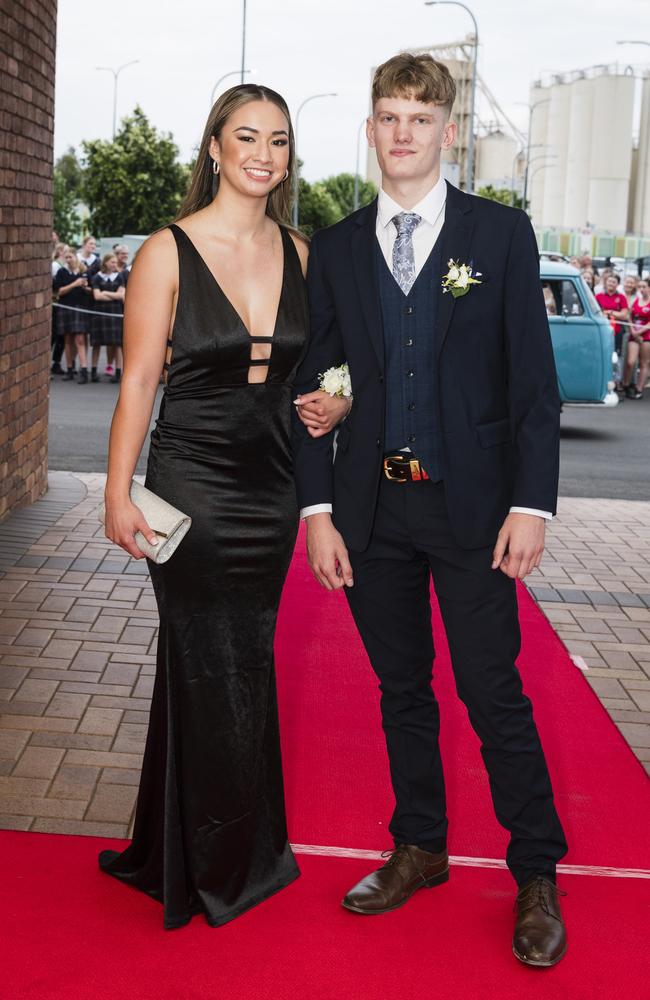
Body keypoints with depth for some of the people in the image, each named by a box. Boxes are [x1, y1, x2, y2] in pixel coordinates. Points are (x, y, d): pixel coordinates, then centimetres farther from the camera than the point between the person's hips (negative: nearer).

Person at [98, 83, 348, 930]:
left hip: (272, 487, 5)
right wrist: (119, 496, -11)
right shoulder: (169, 251, -8)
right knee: (221, 674, 3)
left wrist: (336, 399, -5)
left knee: (236, 663, 13)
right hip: (193, 486, -5)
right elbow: (139, 380, -8)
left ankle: (174, 854, 31)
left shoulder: (299, 253, 6)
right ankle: (233, 867, 22)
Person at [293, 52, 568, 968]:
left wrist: (532, 502, -10)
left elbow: (534, 379, -2)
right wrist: (317, 508, 0)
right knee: (402, 689, 14)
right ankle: (418, 850, 30)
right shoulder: (336, 249, 7)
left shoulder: (502, 234, 0)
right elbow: (316, 385, 7)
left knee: (494, 695, 0)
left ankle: (537, 876, 15)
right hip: (372, 505, 3)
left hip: (470, 506, -3)